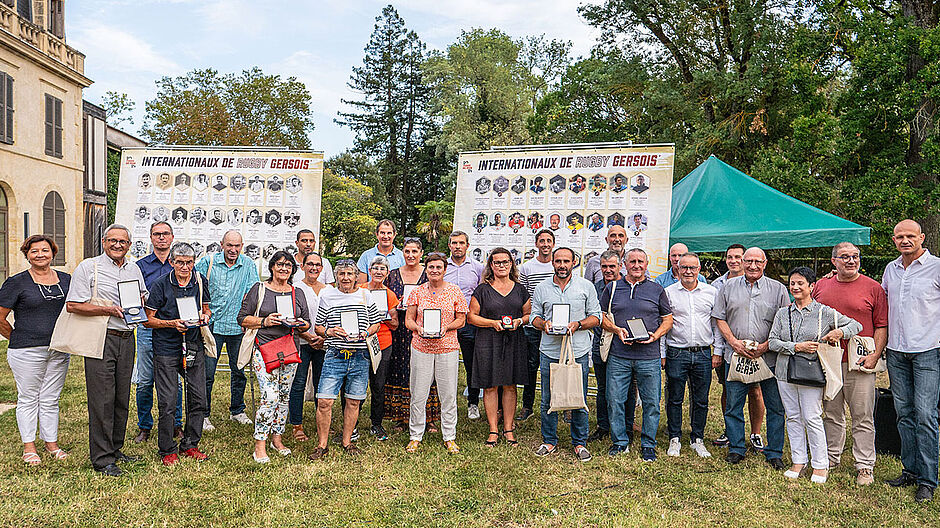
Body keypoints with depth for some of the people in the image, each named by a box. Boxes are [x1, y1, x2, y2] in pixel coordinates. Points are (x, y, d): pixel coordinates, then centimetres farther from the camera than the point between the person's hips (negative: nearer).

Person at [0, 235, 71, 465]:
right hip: (27, 351, -3)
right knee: (28, 399, 6)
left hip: (59, 350, 4)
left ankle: (52, 443, 21)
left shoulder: (65, 279, 8)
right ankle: (29, 447, 17)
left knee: (50, 399, 11)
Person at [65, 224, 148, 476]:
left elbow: (143, 295, 26)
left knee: (122, 398, 10)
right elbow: (73, 304, -8)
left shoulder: (134, 269, 14)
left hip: (127, 339, 5)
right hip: (100, 339, -5)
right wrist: (108, 310, -18)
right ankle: (102, 458, 3)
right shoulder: (88, 267, -3)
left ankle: (115, 448, 23)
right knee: (102, 399, -5)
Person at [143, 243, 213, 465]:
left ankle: (190, 444, 22)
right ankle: (168, 450, 15)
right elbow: (148, 320, -4)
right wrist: (172, 323, -18)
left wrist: (205, 317, -4)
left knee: (198, 398, 5)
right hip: (166, 348, -3)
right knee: (167, 402, -1)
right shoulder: (160, 285, -6)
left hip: (194, 346, 4)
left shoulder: (200, 281, 5)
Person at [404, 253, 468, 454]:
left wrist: (446, 327, -11)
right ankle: (415, 436, 18)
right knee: (418, 394, 3)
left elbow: (461, 319, 6)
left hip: (447, 347, 0)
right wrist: (418, 328, -13)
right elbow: (408, 319, 8)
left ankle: (450, 437, 17)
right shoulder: (417, 292, 6)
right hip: (421, 347, 0)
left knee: (448, 394, 4)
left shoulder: (454, 291, 4)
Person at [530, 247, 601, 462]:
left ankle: (579, 443, 19)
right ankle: (549, 442, 21)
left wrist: (578, 325, -12)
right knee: (548, 400, 7)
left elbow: (596, 316, 5)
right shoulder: (541, 288, 8)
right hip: (549, 351, 1)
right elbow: (534, 316, 12)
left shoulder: (586, 286, 4)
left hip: (578, 351, -1)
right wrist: (544, 324, -10)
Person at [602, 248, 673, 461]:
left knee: (651, 403, 5)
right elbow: (601, 316, 11)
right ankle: (619, 442, 20)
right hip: (618, 356, 1)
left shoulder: (657, 290, 8)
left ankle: (648, 445, 20)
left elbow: (668, 320, 11)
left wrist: (655, 336, -6)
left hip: (649, 357, 0)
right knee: (615, 401, 3)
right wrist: (617, 330, -6)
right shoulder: (612, 288, 9)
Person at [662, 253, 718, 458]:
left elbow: (717, 323, 11)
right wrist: (662, 354, 1)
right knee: (675, 399, 5)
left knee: (701, 400, 8)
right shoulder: (668, 293, 3)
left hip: (703, 354, 1)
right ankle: (674, 439, 18)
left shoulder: (711, 292, 7)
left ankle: (698, 439, 22)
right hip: (676, 354, -1)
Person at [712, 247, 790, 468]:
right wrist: (734, 342, -7)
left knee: (775, 407, 4)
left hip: (769, 357, -1)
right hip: (736, 356, 1)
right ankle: (735, 448, 19)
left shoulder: (778, 289, 4)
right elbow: (720, 318, 8)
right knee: (733, 405, 5)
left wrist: (766, 345, -10)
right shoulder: (729, 287, 8)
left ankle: (774, 452, 17)